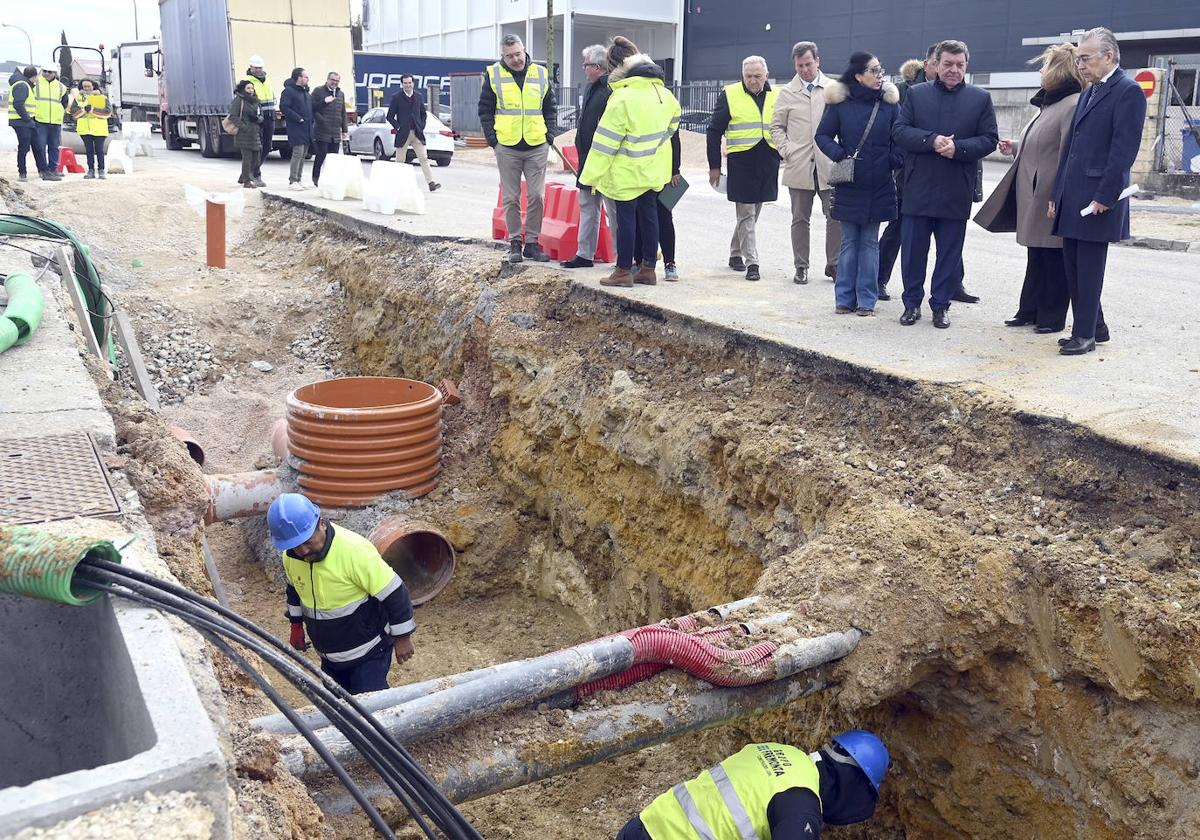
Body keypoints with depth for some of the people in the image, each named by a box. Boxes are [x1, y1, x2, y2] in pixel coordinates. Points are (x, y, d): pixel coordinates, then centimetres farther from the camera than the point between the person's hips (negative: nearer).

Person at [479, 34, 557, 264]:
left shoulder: (540, 73, 7)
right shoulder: (493, 74, 2)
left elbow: (550, 107, 15)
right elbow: (485, 109, 5)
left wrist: (550, 133, 3)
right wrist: (491, 137, -3)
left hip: (537, 147, 1)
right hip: (506, 147, -1)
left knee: (536, 197, 1)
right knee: (510, 198, 3)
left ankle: (532, 243, 10)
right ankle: (515, 243, 12)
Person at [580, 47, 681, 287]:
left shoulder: (622, 98, -19)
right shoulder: (663, 94, 4)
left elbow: (606, 141, -18)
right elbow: (674, 119, 25)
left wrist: (591, 175, -13)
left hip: (627, 172, -7)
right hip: (654, 170, 7)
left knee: (626, 218, 0)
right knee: (649, 215, 12)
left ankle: (623, 270, 6)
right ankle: (648, 268, 18)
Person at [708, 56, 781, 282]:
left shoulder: (777, 96, 9)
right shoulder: (729, 95, -1)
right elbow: (714, 131, 1)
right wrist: (714, 166, -2)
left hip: (768, 162, 4)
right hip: (741, 161, -4)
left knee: (753, 211, 13)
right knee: (746, 214, -4)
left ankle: (735, 253, 29)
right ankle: (751, 262, -1)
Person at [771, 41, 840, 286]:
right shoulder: (787, 92, 7)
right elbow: (776, 126, 11)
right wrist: (786, 150, -2)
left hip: (829, 165, 0)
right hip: (799, 165, 0)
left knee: (836, 217, -2)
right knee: (800, 219, 7)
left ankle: (833, 264, 12)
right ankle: (801, 267, 15)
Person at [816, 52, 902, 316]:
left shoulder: (889, 102, 2)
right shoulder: (840, 102, -3)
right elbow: (823, 135, 2)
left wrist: (894, 160, -6)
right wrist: (840, 155, -12)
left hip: (879, 186, 1)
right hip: (849, 184, -1)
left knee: (870, 243, 6)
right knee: (849, 242, 5)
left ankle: (867, 300, 12)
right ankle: (845, 298, 13)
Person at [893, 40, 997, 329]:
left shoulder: (981, 98, 6)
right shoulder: (916, 94, 6)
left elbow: (990, 140, 1)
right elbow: (899, 131, -2)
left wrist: (957, 148, -16)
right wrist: (932, 141, -17)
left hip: (956, 193, 0)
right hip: (918, 189, 0)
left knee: (950, 254, 7)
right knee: (912, 250, 5)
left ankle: (941, 305, 18)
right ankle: (912, 302, 18)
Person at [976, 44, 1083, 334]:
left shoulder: (1074, 104, -15)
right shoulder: (1048, 103, 16)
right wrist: (1015, 148, 13)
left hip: (1052, 199, -9)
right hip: (1033, 196, 9)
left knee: (1053, 259, 1)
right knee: (1035, 256, 14)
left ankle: (1051, 317, 10)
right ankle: (1029, 310, 22)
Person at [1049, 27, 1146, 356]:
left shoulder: (1128, 91, -8)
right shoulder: (1089, 92, 18)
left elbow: (1124, 150, -15)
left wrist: (1104, 197, -18)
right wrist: (1058, 193, 14)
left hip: (1097, 198, -8)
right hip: (1072, 197, 8)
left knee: (1088, 269, -3)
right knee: (1073, 267, 11)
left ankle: (1085, 334, 6)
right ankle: (1095, 327, 22)